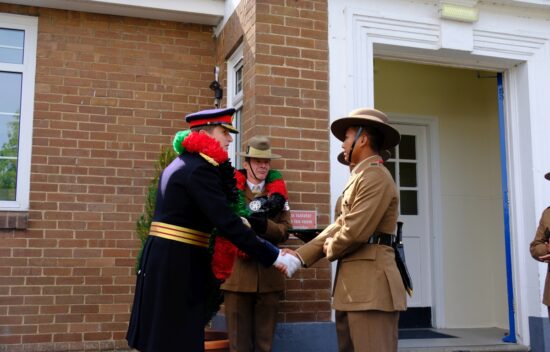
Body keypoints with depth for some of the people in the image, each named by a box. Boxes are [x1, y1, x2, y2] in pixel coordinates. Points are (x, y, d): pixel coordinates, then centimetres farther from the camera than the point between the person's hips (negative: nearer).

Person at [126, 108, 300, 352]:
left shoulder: (182, 163, 17)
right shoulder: (200, 169, -16)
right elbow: (226, 221, -23)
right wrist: (271, 256, -19)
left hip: (162, 257, 10)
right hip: (177, 262, -10)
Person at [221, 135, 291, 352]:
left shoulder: (278, 192, 11)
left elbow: (284, 231, 1)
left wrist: (265, 225, -19)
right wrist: (260, 208, -18)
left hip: (269, 276, 2)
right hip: (237, 274, -2)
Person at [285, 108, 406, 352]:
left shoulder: (375, 176, -12)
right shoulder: (361, 177, 23)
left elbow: (356, 231, -21)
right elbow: (339, 226, 19)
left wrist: (330, 249, 0)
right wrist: (300, 255, 8)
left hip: (371, 287, -10)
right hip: (353, 287, 10)